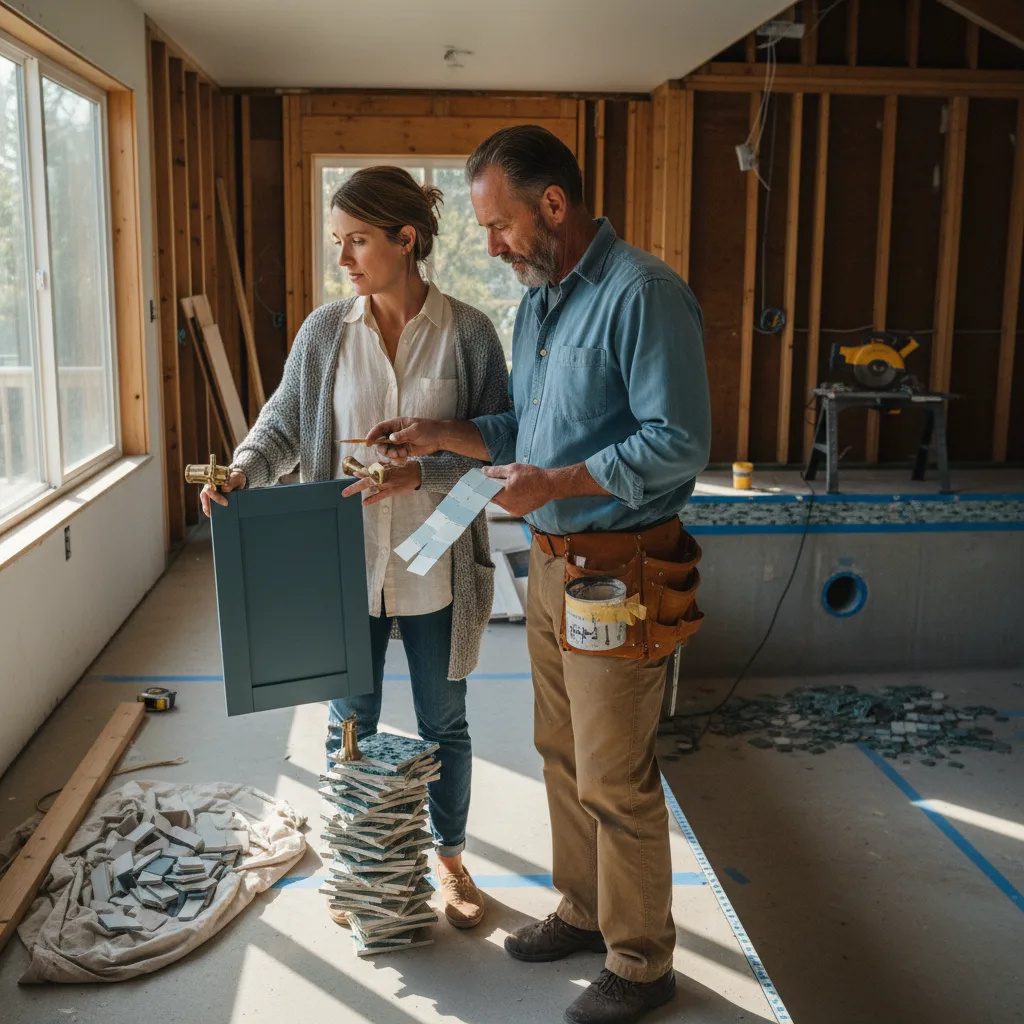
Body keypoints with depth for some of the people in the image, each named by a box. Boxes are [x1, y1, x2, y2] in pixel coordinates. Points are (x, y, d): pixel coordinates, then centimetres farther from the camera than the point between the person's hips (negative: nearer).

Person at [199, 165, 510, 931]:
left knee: (444, 723, 15)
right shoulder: (324, 332, -2)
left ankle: (451, 860, 37)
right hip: (346, 561, 2)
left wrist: (418, 473, -21)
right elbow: (283, 424, 4)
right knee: (350, 722, 15)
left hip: (435, 567, -1)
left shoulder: (468, 333, -8)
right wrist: (243, 471, -15)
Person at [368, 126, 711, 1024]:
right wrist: (441, 436, 5)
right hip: (552, 564, 9)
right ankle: (584, 911, 40)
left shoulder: (642, 294, -17)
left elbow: (680, 441, -22)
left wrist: (553, 483, -23)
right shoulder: (537, 302, 12)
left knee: (615, 780, 3)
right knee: (564, 756, 20)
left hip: (619, 574, -9)